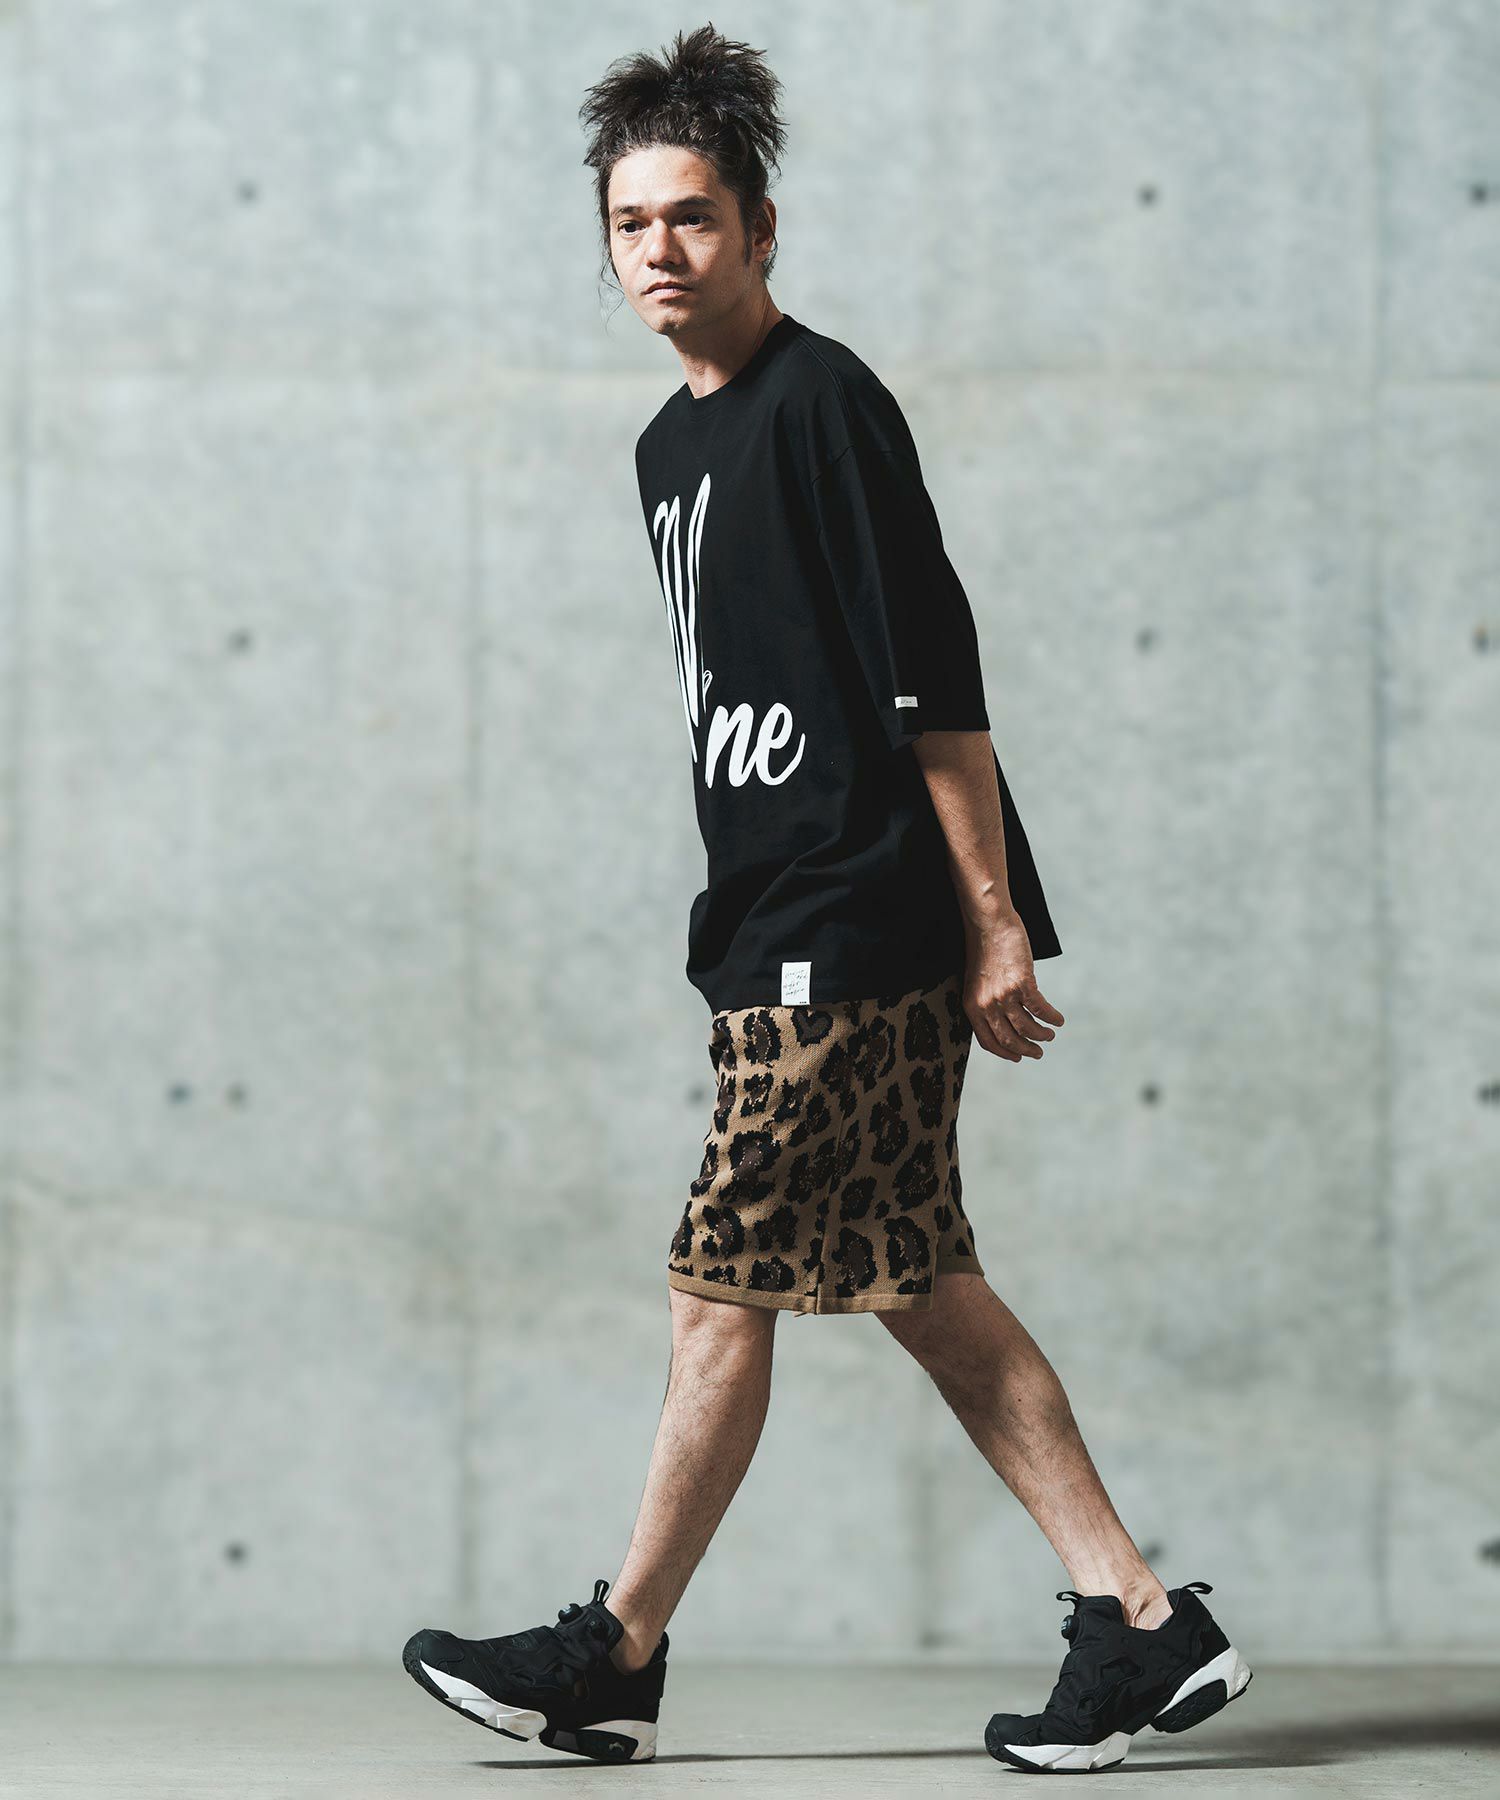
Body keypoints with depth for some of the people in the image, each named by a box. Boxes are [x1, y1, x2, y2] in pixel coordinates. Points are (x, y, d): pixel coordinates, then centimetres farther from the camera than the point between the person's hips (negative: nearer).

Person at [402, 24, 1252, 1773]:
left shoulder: (822, 402, -10)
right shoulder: (672, 445, 17)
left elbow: (932, 674, -15)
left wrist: (994, 919, -18)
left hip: (851, 931, -9)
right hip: (780, 923, 9)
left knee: (720, 1283, -3)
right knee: (920, 1283, 8)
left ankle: (618, 1655, 7)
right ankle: (1143, 1623, 11)